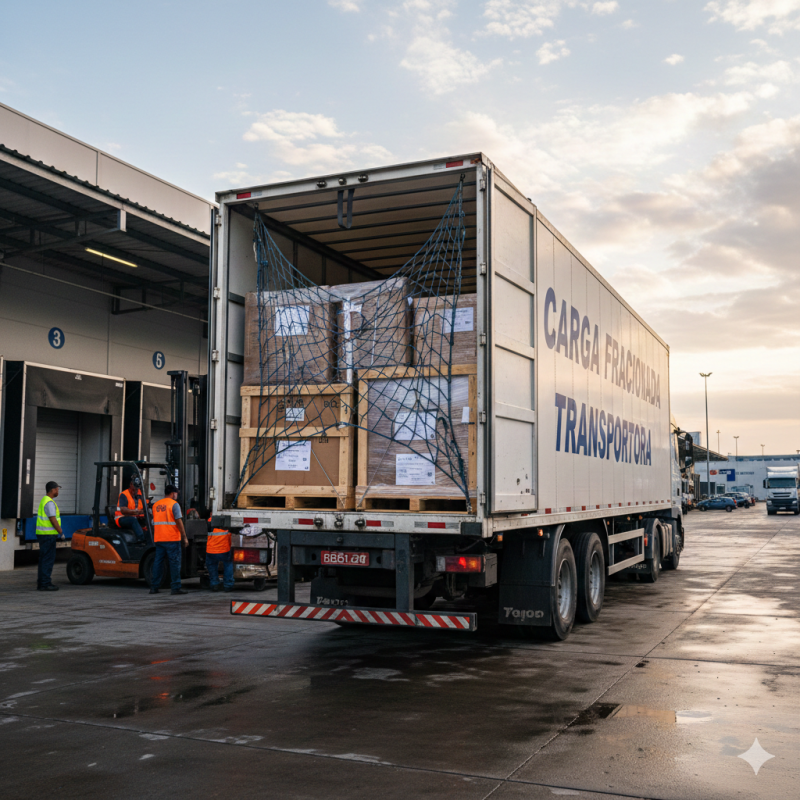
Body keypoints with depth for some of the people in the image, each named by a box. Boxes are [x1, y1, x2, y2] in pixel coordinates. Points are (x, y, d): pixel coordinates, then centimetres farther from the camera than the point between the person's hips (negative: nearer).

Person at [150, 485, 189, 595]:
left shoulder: (156, 505, 14)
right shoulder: (174, 504, -6)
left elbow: (154, 522, 19)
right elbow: (178, 521, -11)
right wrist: (184, 537, -8)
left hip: (159, 539, 6)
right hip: (172, 538, -6)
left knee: (157, 562, 9)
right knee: (174, 562, -3)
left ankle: (154, 587, 10)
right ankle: (175, 588, -4)